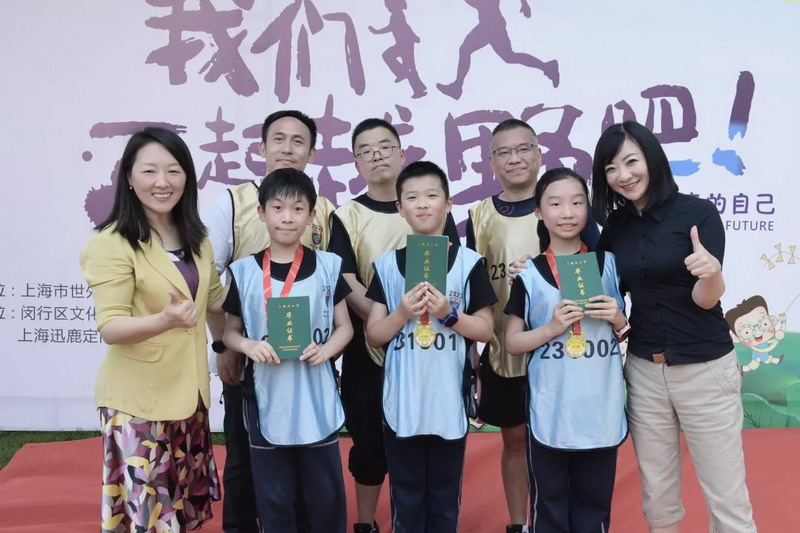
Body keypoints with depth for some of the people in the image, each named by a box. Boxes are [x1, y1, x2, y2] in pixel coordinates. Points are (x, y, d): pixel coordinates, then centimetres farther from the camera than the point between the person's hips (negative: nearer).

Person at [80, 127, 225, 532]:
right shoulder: (113, 242, -15)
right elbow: (110, 328, -19)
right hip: (138, 399, -6)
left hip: (189, 392, 7)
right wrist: (165, 320, -36)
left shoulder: (195, 237, 6)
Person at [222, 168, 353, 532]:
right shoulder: (243, 271, -1)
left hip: (318, 402, 0)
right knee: (273, 499, 13)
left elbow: (344, 327, 5)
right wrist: (248, 345, -14)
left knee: (326, 494, 12)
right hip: (267, 403, 0)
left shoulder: (328, 266, -1)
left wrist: (326, 349, -15)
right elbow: (230, 332, 7)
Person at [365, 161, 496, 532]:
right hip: (401, 402, 1)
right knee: (406, 494, 13)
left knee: (445, 494, 13)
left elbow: (486, 330, -1)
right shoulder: (387, 264, 1)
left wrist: (449, 314, -17)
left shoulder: (469, 262, -2)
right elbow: (374, 335, 2)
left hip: (449, 401, -1)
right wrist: (402, 313, -16)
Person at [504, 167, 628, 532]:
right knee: (549, 504, 10)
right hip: (550, 412, -1)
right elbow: (512, 342, 1)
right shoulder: (528, 275, -1)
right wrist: (552, 328, -14)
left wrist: (618, 319, -9)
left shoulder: (609, 264, 3)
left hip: (602, 410, 1)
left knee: (595, 502, 13)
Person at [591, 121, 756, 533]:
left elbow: (705, 299, -13)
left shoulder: (698, 212, -10)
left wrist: (712, 273, -36)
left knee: (726, 498, 5)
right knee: (657, 496, 15)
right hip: (644, 371, 4)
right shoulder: (614, 227, 3)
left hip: (705, 370, -4)